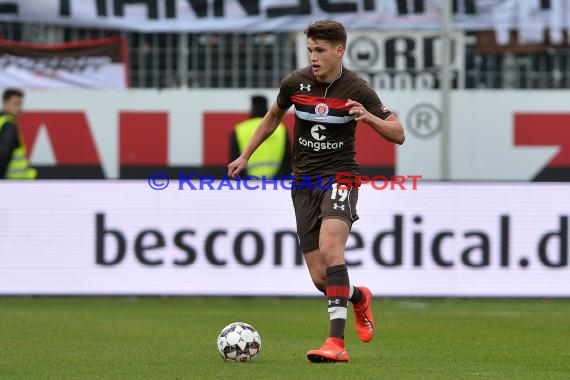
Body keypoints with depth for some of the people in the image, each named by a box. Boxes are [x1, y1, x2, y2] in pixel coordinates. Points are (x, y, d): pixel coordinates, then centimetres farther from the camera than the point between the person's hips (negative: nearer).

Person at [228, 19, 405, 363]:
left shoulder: (356, 89, -9)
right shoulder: (295, 83, 0)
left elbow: (398, 135, -7)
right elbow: (273, 117, 21)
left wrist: (369, 117, -26)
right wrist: (245, 157, 23)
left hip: (340, 176, -4)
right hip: (304, 181, 4)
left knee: (330, 248, -30)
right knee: (320, 278, -1)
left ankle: (337, 342, -32)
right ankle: (359, 297, 36)